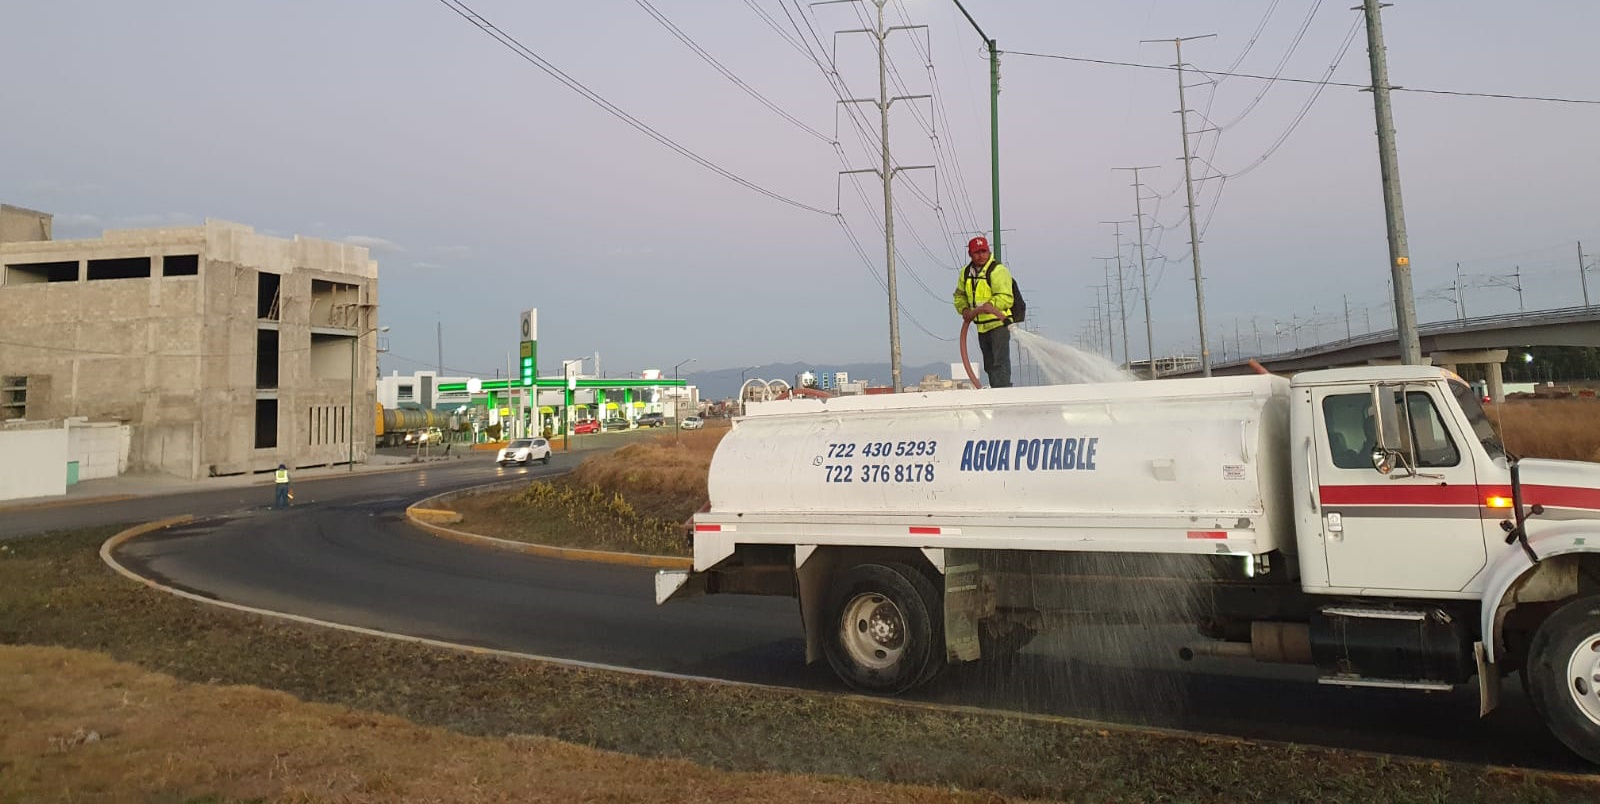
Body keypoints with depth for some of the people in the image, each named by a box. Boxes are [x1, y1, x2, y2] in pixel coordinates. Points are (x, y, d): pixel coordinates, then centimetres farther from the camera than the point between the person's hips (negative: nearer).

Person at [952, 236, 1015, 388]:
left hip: (999, 324, -7)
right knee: (989, 366, 14)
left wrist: (988, 305, -31)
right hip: (981, 327, 8)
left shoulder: (998, 270, -12)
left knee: (1000, 363, -14)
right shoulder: (966, 272, 9)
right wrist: (964, 309, 1)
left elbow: (1005, 298, -20)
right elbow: (959, 295, 19)